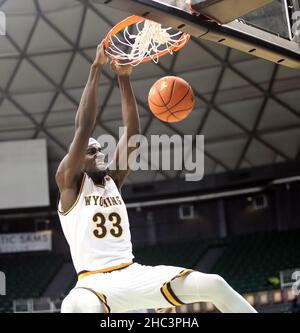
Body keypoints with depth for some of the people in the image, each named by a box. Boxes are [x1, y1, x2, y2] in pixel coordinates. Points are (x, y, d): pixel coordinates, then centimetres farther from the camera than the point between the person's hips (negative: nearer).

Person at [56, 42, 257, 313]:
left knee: (213, 284, -9)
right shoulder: (69, 182, 5)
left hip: (135, 274, 6)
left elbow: (132, 132, 11)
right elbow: (84, 127, -7)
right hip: (95, 281, -6)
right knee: (77, 308, -44)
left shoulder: (113, 180, 19)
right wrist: (96, 68, -7)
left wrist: (124, 78, 4)